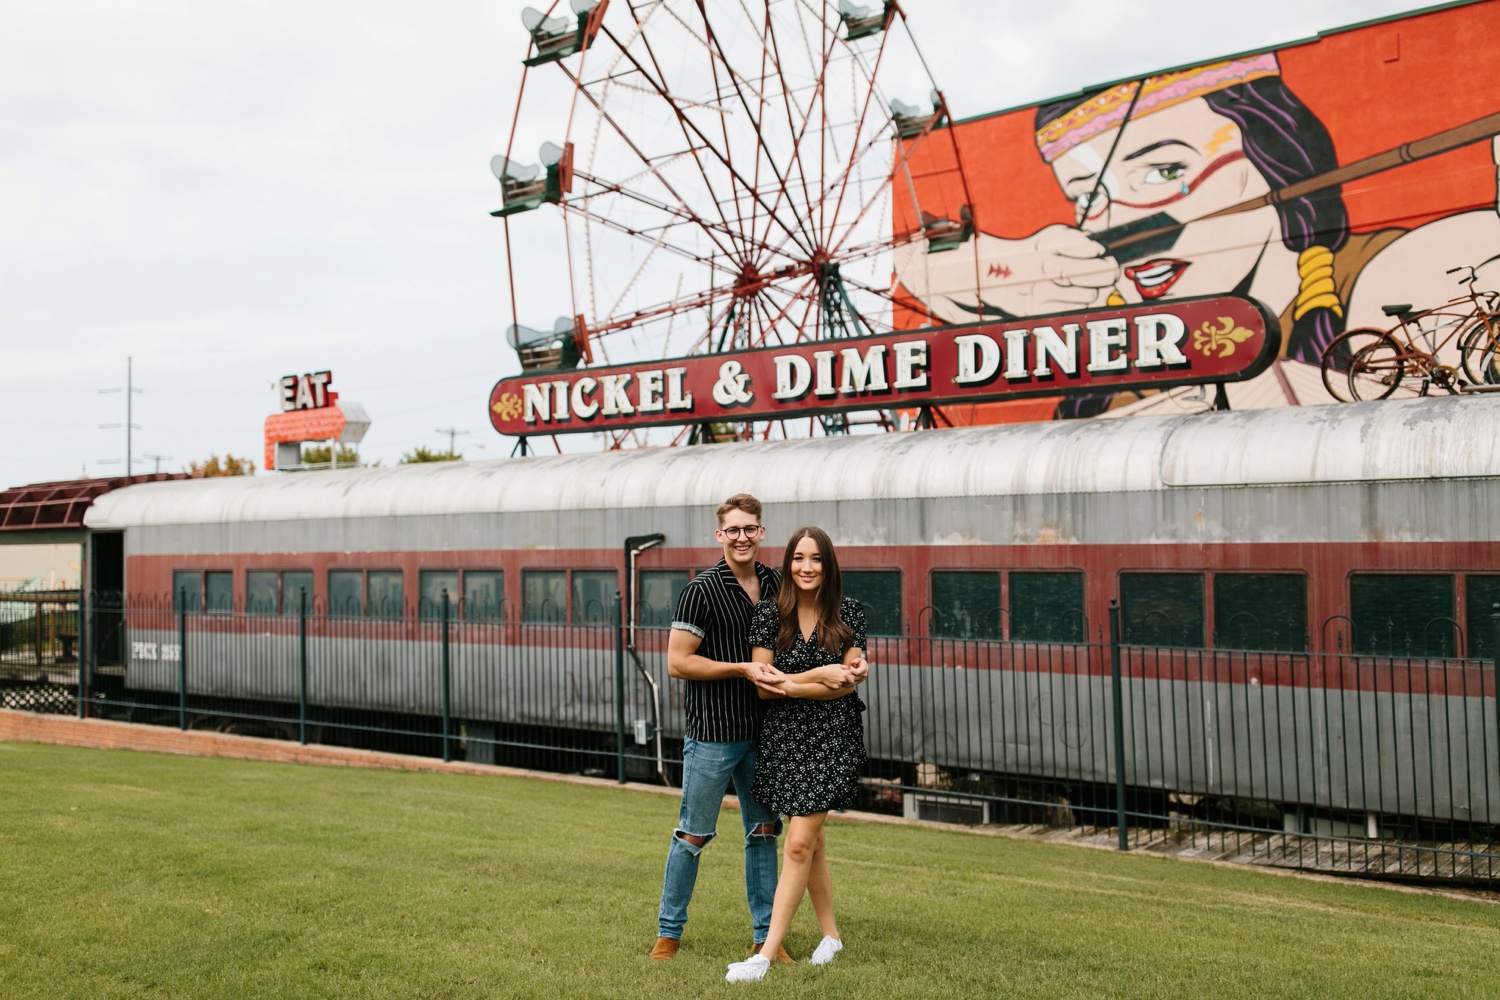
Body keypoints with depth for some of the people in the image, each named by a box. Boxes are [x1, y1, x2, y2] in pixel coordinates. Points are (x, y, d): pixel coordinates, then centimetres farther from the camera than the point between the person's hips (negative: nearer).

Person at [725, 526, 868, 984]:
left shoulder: (849, 613, -2)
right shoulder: (769, 612, -1)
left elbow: (847, 684, -5)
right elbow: (762, 686, -7)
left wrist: (789, 686, -15)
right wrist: (821, 675, -17)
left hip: (832, 736, -2)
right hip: (784, 736, 2)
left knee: (800, 843, -8)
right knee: (811, 840, 14)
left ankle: (767, 953, -6)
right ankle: (830, 934, 31)